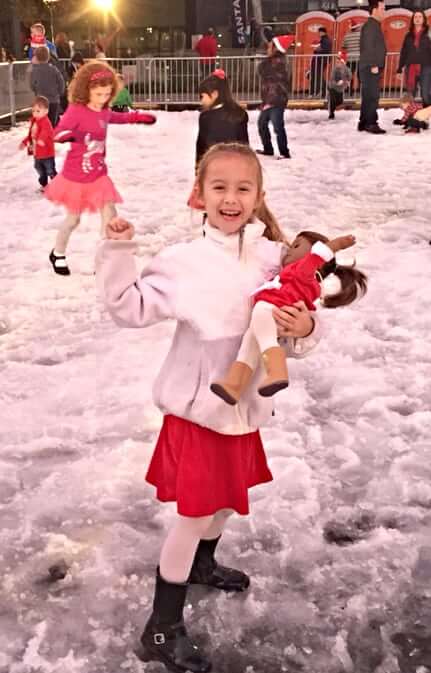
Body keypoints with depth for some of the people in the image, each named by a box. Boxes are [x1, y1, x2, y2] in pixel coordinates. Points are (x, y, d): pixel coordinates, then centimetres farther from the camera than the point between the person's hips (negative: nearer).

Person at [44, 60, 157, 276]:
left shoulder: (104, 112, 2)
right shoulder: (76, 110, -19)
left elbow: (117, 117, 27)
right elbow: (59, 131, -30)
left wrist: (139, 117, 31)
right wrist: (67, 135, -53)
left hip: (98, 175, 5)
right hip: (75, 177, -5)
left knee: (110, 216, -5)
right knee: (73, 219, 10)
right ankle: (58, 254, 36)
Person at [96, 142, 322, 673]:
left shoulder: (278, 260, -5)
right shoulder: (184, 261, -13)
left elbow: (295, 341, 0)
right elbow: (131, 309, -11)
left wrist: (303, 330, -23)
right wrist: (117, 251, -20)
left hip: (244, 406, 5)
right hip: (195, 406, -4)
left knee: (228, 498, 24)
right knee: (194, 513, 1)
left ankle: (202, 564, 55)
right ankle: (162, 629, 18)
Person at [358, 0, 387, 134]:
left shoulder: (374, 25, 21)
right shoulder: (371, 25, -11)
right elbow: (369, 47, -20)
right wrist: (373, 65, -22)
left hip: (370, 68, 10)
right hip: (370, 68, -10)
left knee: (368, 96, 11)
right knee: (372, 96, -11)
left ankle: (364, 123, 15)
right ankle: (371, 123, -12)